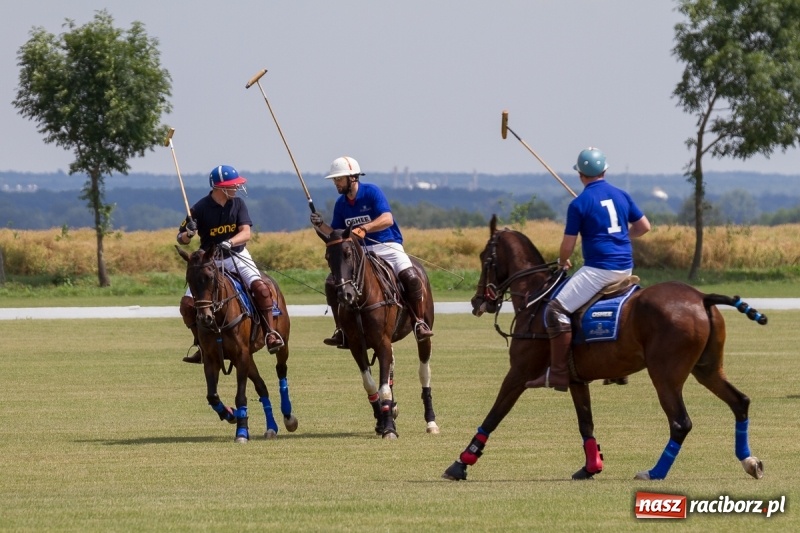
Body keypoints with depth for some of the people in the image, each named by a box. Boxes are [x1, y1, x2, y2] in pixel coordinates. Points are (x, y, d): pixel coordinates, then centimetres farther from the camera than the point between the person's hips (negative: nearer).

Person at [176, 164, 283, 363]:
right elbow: (181, 239, -4)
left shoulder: (238, 204, -3)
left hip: (236, 256, 0)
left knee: (260, 287, -26)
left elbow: (246, 233, -13)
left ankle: (271, 332, -16)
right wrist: (188, 234, -29)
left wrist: (229, 243, -33)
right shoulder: (201, 208, -10)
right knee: (188, 303, -12)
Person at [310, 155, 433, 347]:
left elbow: (387, 219, -23)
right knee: (332, 283, -13)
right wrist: (320, 226, -8)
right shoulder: (341, 204, 6)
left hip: (387, 247, -5)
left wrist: (364, 229, -36)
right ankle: (342, 331, -3)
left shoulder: (371, 192, -11)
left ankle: (419, 324, -17)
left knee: (410, 278, -30)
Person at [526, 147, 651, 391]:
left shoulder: (579, 204, -8)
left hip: (598, 269, -8)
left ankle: (558, 373, -16)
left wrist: (562, 261, 16)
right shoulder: (621, 195, 9)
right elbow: (644, 227, 14)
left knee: (556, 311, -8)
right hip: (626, 268, 8)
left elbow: (568, 245, -6)